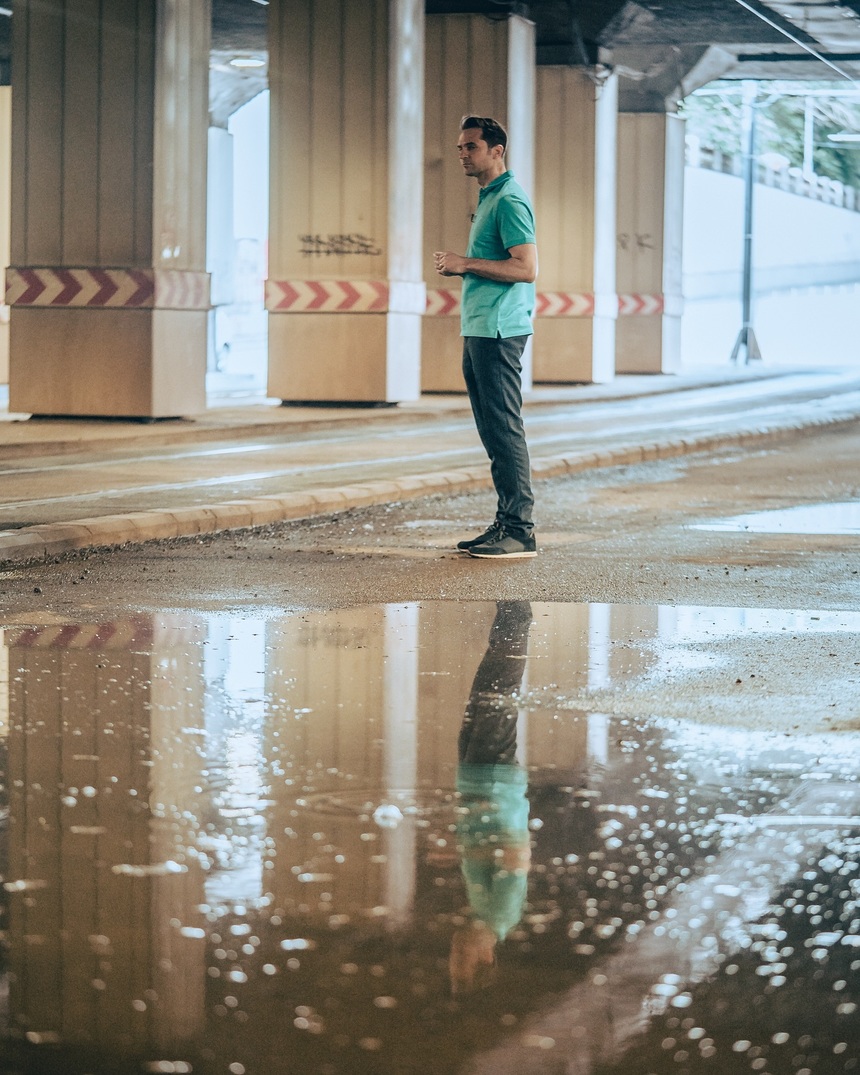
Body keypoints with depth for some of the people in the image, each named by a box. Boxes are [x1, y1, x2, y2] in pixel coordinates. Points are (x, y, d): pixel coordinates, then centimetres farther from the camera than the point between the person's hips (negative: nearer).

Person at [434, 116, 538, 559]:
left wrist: (467, 264, -16)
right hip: (479, 328, 11)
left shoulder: (510, 200, -12)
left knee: (504, 428, -10)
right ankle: (506, 522, 16)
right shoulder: (488, 199, 20)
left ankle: (520, 530, -10)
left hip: (499, 330, -11)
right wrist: (459, 266, 12)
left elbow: (526, 268, -20)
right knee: (492, 429, 12)